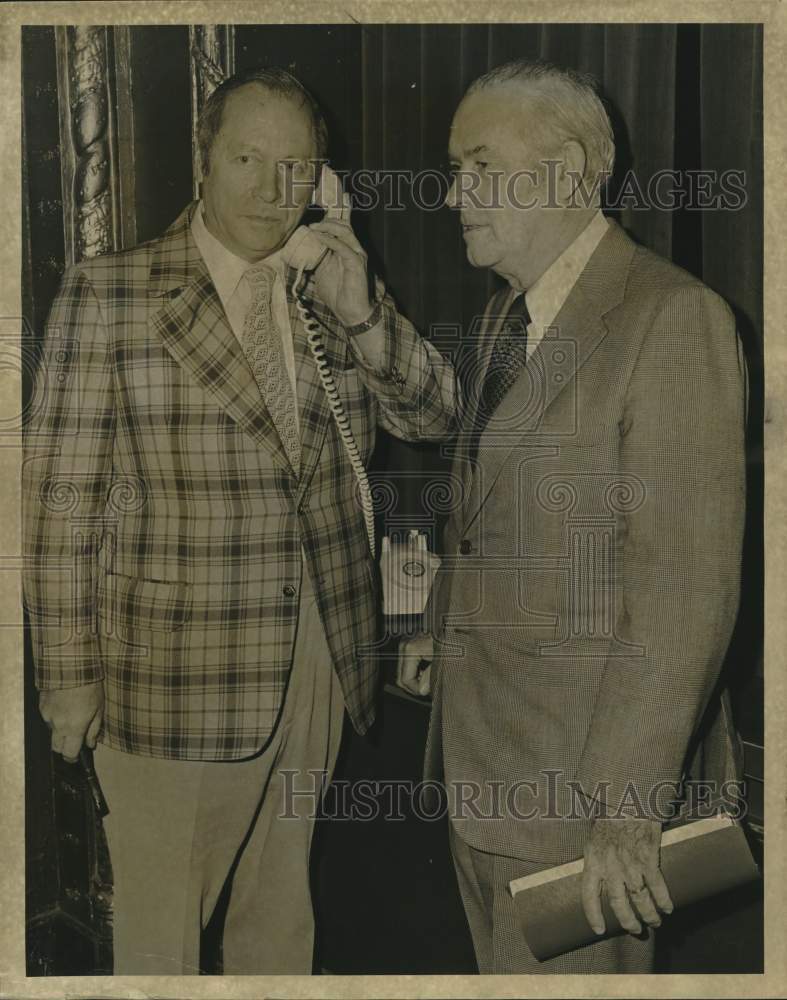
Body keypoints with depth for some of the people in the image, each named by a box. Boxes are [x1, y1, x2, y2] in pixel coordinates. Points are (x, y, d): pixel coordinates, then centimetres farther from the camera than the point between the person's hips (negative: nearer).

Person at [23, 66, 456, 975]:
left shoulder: (332, 295, 5)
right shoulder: (106, 294, -9)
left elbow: (433, 417, 4)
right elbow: (61, 498, -7)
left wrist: (360, 313, -13)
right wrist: (69, 678, -6)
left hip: (317, 661, 4)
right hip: (173, 673, -4)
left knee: (281, 910, 22)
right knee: (160, 925, 13)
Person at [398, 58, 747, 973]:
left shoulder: (672, 318, -18)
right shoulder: (506, 315, 10)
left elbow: (689, 587, -23)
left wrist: (626, 806, -24)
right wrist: (443, 627, 15)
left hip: (584, 760, -8)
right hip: (480, 756, 8)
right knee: (504, 966, 22)